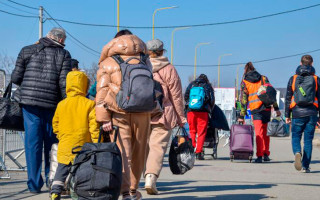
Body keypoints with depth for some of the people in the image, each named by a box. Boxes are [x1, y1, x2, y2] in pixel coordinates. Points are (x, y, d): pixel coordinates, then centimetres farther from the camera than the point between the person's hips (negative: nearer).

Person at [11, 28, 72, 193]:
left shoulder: (27, 51, 8)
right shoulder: (63, 55, 3)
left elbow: (15, 78, 6)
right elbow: (64, 83, -6)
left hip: (29, 101, 1)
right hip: (52, 104, -1)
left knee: (33, 142, 2)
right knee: (51, 142, 12)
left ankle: (34, 184, 2)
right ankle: (52, 181, 15)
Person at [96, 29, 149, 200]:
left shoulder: (107, 63, 9)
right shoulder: (145, 61, 17)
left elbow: (102, 90, 0)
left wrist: (104, 118, -3)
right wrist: (151, 108, 25)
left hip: (118, 113, -2)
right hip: (142, 113, 2)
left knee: (122, 152, -6)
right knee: (138, 153, 13)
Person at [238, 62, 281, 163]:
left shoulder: (244, 82, 6)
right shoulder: (263, 78, 13)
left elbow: (244, 100, 2)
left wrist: (242, 116, 4)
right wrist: (276, 108, 9)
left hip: (255, 109, -2)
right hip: (267, 108, 2)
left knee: (259, 132, -3)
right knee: (266, 132, 14)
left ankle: (259, 156, -13)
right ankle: (266, 154, 17)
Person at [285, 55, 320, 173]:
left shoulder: (293, 79, 5)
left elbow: (288, 98, 6)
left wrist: (287, 115, 11)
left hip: (297, 114, 0)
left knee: (295, 137, 7)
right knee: (308, 140, 6)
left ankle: (297, 152, -25)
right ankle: (305, 166, 3)